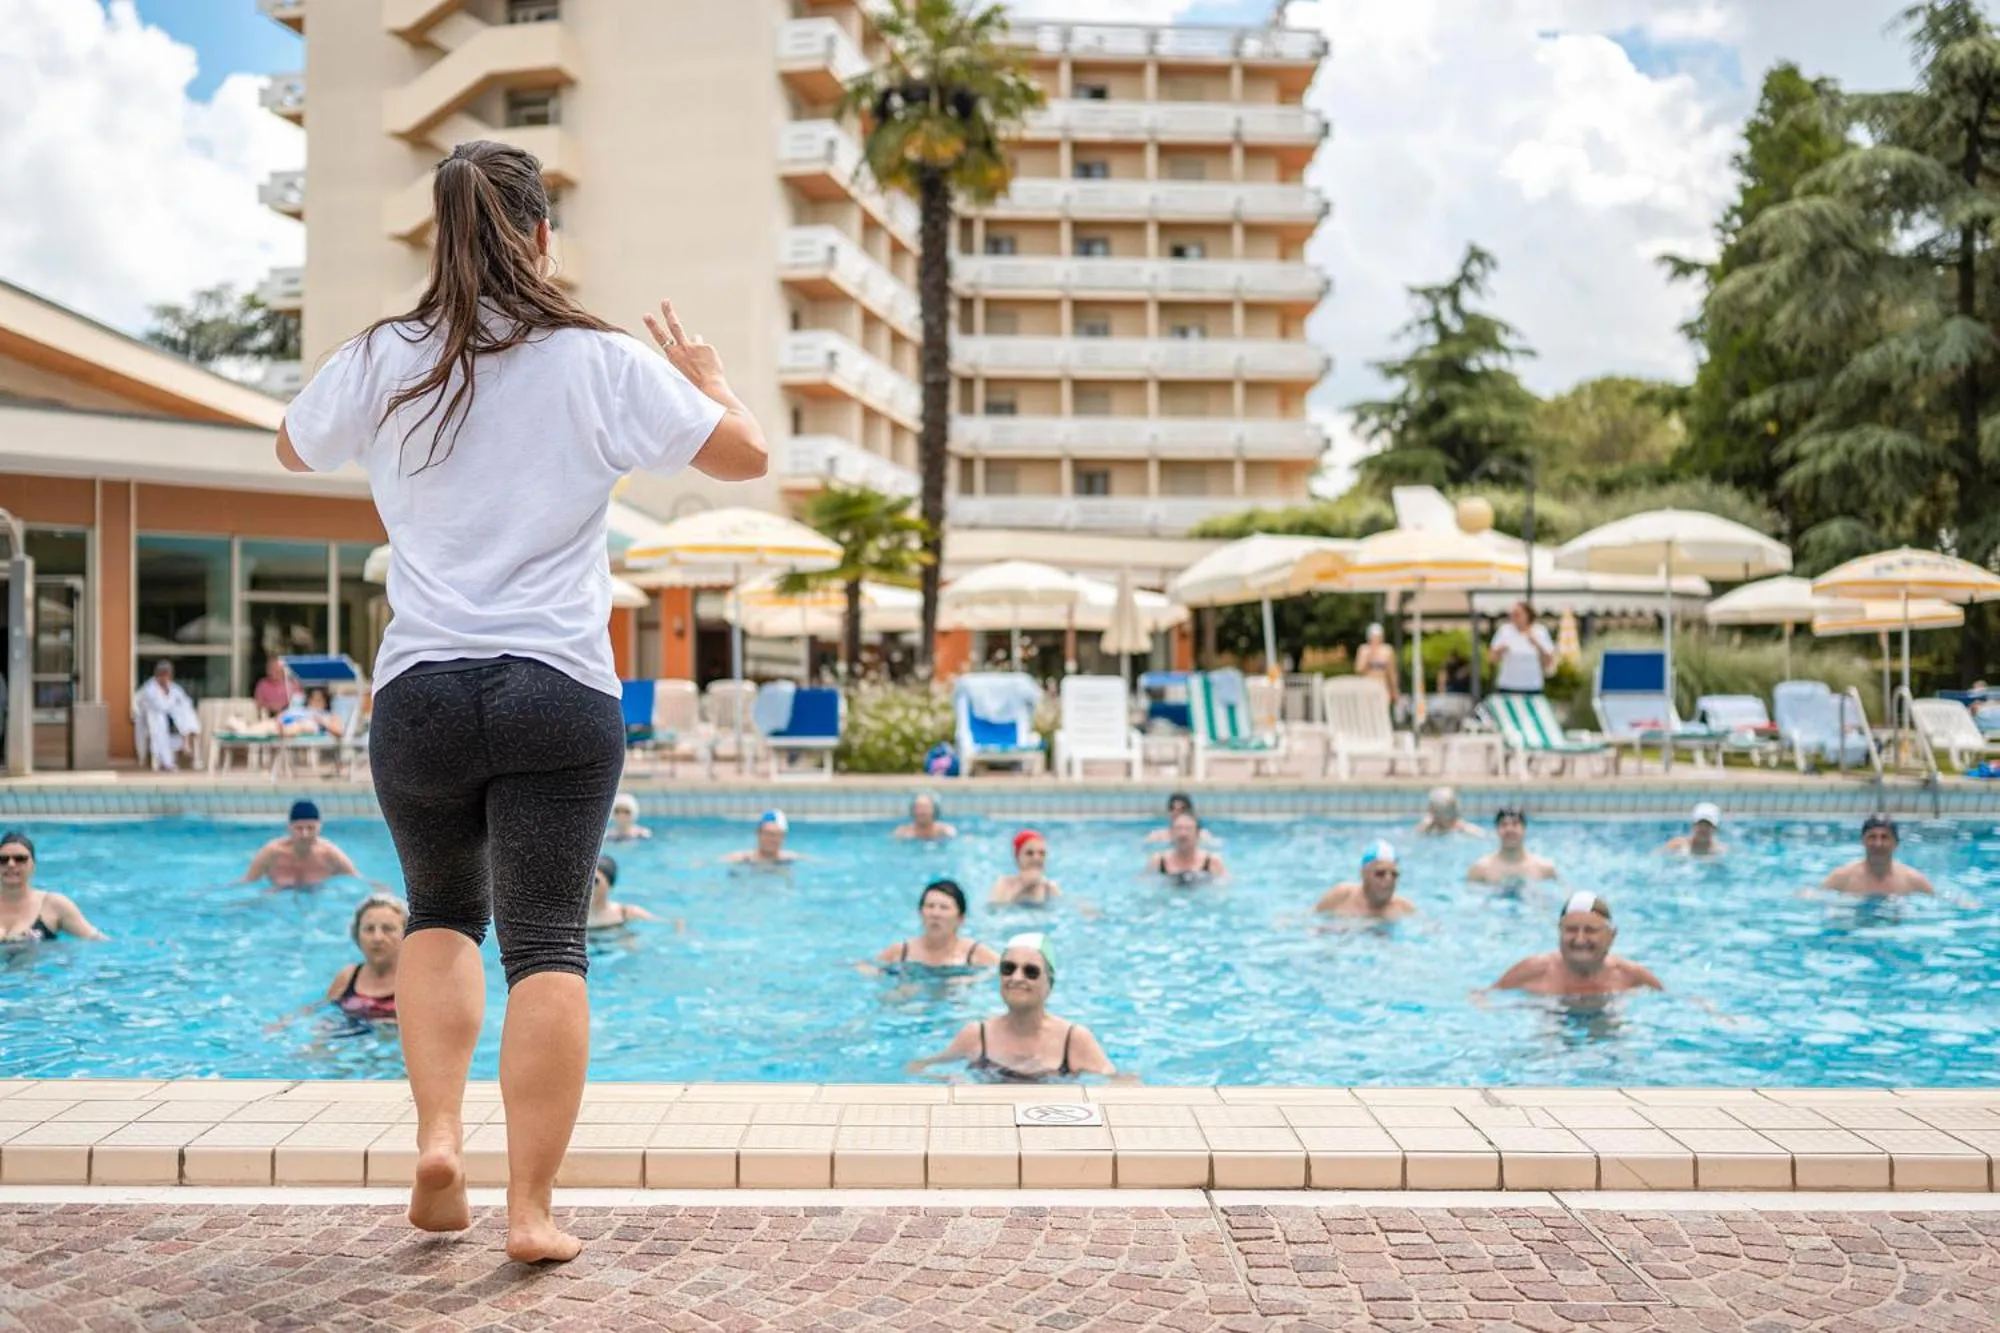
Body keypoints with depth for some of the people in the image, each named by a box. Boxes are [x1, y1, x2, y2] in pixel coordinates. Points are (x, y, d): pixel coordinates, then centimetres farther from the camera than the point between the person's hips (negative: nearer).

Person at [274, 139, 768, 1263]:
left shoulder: (383, 362, 4)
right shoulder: (604, 362, -3)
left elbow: (294, 447, 23)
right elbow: (747, 455, 4)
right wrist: (706, 374, 22)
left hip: (420, 694, 2)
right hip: (560, 695, -2)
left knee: (441, 914, 23)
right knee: (548, 942, 1)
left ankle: (438, 1138, 11)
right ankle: (533, 1207, 2)